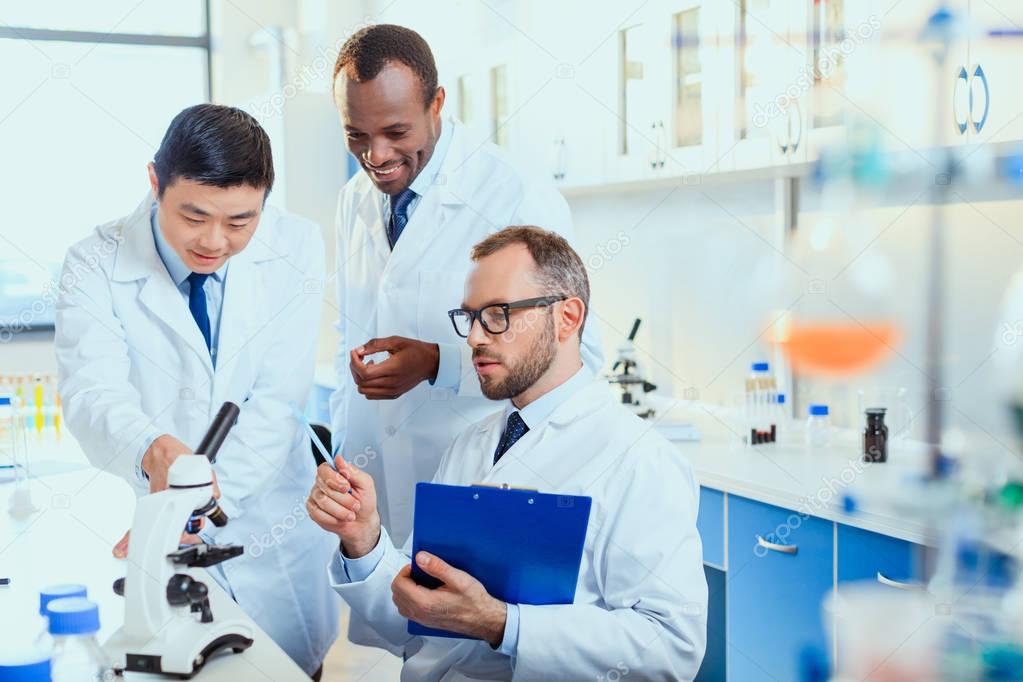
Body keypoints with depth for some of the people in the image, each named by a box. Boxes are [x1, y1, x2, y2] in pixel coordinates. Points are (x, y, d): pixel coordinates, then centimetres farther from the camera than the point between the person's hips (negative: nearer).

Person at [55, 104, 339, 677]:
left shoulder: (297, 248, -8)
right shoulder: (96, 266, -11)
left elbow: (277, 402, -14)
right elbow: (93, 394, -24)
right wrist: (152, 452, -46)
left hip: (275, 537, 1)